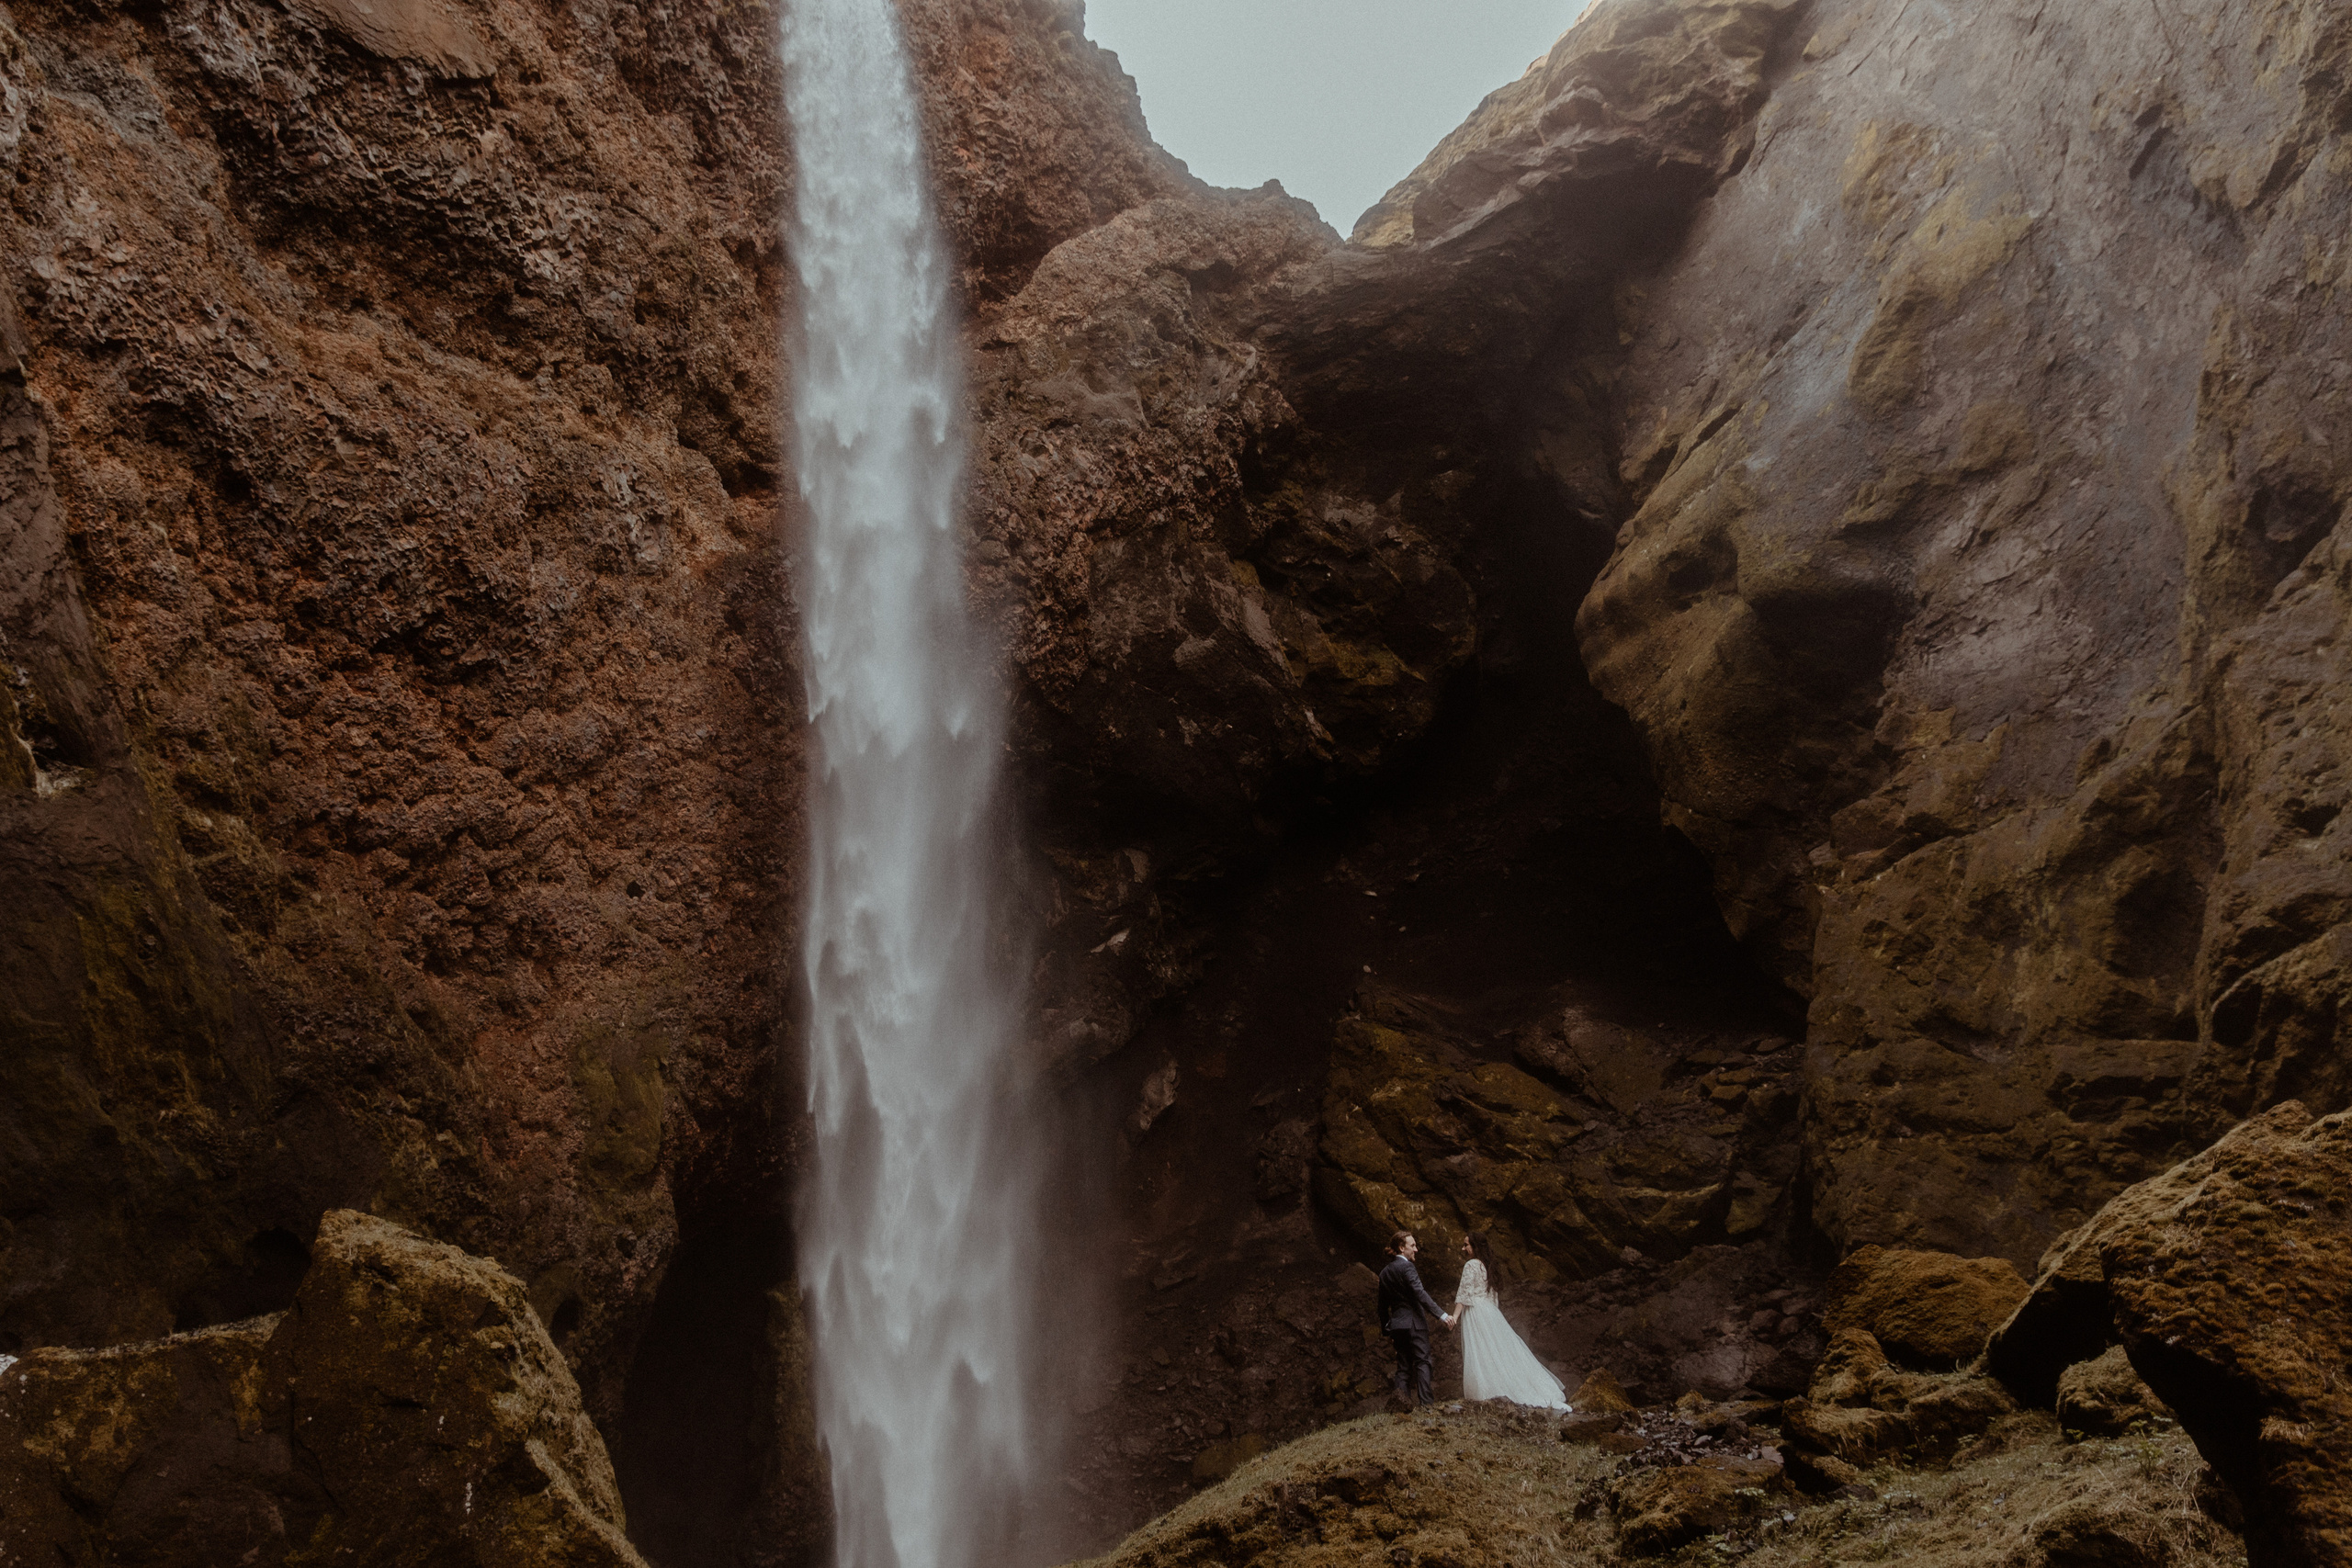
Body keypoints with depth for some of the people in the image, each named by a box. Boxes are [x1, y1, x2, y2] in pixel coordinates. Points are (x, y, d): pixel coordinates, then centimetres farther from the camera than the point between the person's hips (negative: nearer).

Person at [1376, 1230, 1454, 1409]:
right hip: (1414, 1322, -7)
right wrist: (1441, 1315, -24)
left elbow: (1383, 1305, 18)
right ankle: (1426, 1400, -12)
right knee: (1422, 1361, -5)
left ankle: (1403, 1393, -6)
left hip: (1396, 1324, 7)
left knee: (1404, 1364, 7)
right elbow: (1420, 1295, -21)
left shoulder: (1385, 1273, 14)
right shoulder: (1407, 1267, -10)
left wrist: (1386, 1330, 24)